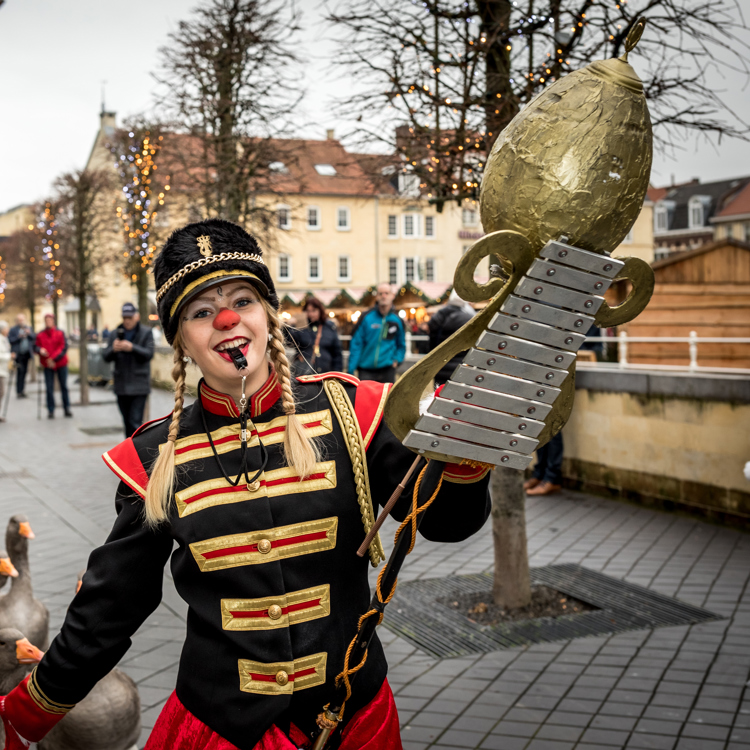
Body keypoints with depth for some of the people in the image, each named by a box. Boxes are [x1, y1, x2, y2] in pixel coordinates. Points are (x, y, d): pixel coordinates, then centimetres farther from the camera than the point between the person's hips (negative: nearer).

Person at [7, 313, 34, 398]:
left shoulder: (28, 329, 16)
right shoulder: (13, 330, 1)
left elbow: (33, 338, 7)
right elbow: (10, 340, -7)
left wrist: (29, 334, -11)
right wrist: (19, 337, -18)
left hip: (26, 353, 5)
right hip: (18, 354, -5)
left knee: (24, 371, 5)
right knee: (20, 371, -11)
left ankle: (22, 389, 13)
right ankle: (19, 391, -9)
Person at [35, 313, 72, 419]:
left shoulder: (60, 333, -3)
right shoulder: (40, 335, 1)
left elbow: (64, 348, -9)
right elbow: (36, 346, 4)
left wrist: (53, 359, -17)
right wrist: (40, 350, -21)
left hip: (61, 364, 0)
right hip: (47, 365, 0)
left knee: (64, 386, 8)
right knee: (49, 388, 0)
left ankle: (67, 408, 17)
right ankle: (51, 410, 6)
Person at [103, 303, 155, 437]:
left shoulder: (146, 333, 2)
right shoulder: (115, 334, 11)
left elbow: (149, 353, -10)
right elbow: (106, 357, 5)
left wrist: (132, 348, -26)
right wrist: (113, 349, -17)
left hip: (139, 385, -4)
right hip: (121, 385, 4)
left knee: (135, 423, -13)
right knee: (127, 422, 13)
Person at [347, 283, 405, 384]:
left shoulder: (397, 320, 7)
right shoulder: (367, 318, -1)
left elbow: (401, 345, 19)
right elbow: (356, 344, -1)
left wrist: (397, 360, 2)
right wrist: (351, 370, -6)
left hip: (387, 370, 2)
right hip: (366, 371, -2)